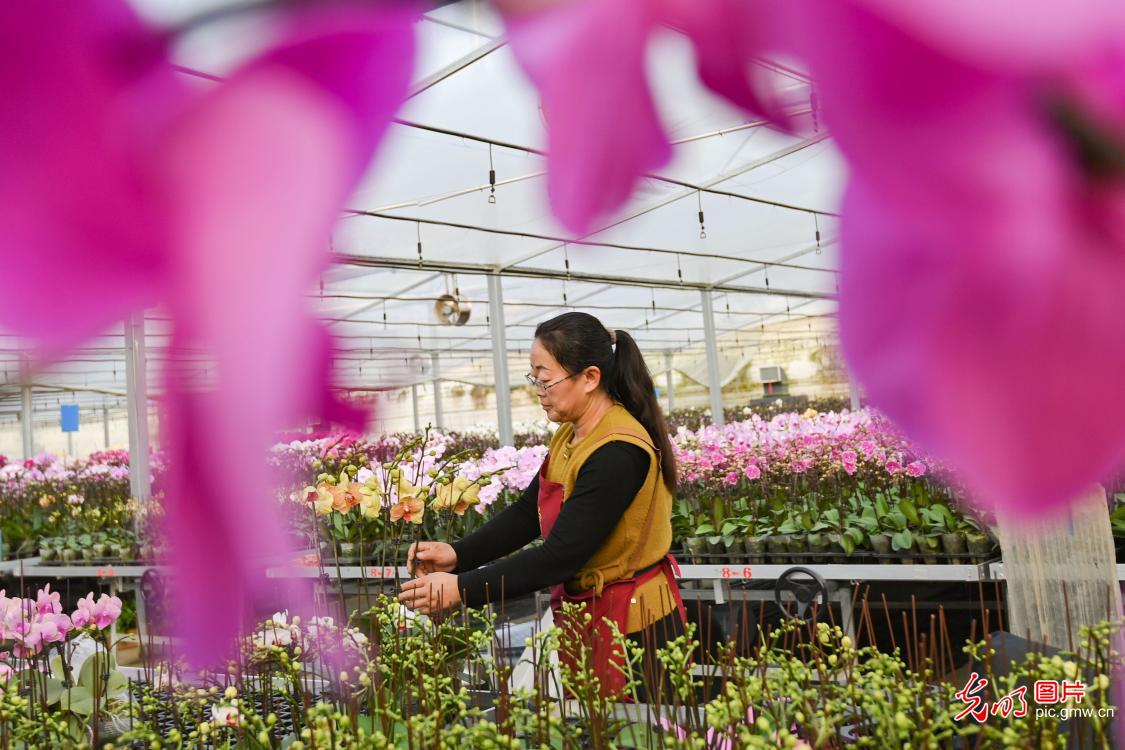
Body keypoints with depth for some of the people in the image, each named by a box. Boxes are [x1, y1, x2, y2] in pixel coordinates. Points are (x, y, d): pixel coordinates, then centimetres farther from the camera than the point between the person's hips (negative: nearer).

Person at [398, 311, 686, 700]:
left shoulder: (618, 452, -24)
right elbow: (527, 512, 8)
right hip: (586, 617, 8)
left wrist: (463, 589, -24)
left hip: (630, 627, -8)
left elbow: (561, 555, -26)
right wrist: (458, 555, -5)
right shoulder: (570, 435, 3)